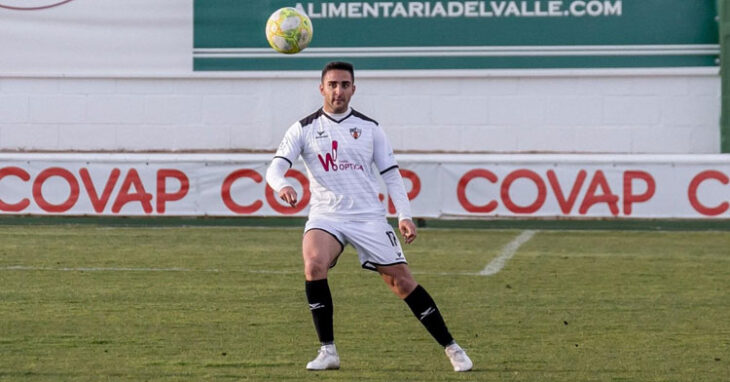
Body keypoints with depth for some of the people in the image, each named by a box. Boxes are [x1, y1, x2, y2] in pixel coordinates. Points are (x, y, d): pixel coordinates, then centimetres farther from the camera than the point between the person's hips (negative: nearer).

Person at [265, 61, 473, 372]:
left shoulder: (369, 128, 7)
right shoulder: (303, 129, 3)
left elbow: (391, 174, 9)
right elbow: (275, 167, -6)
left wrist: (404, 216, -2)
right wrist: (282, 185, -30)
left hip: (368, 217, 1)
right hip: (326, 217, -1)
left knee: (402, 281, -2)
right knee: (314, 264, -29)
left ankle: (451, 348, 11)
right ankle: (328, 351, -19)